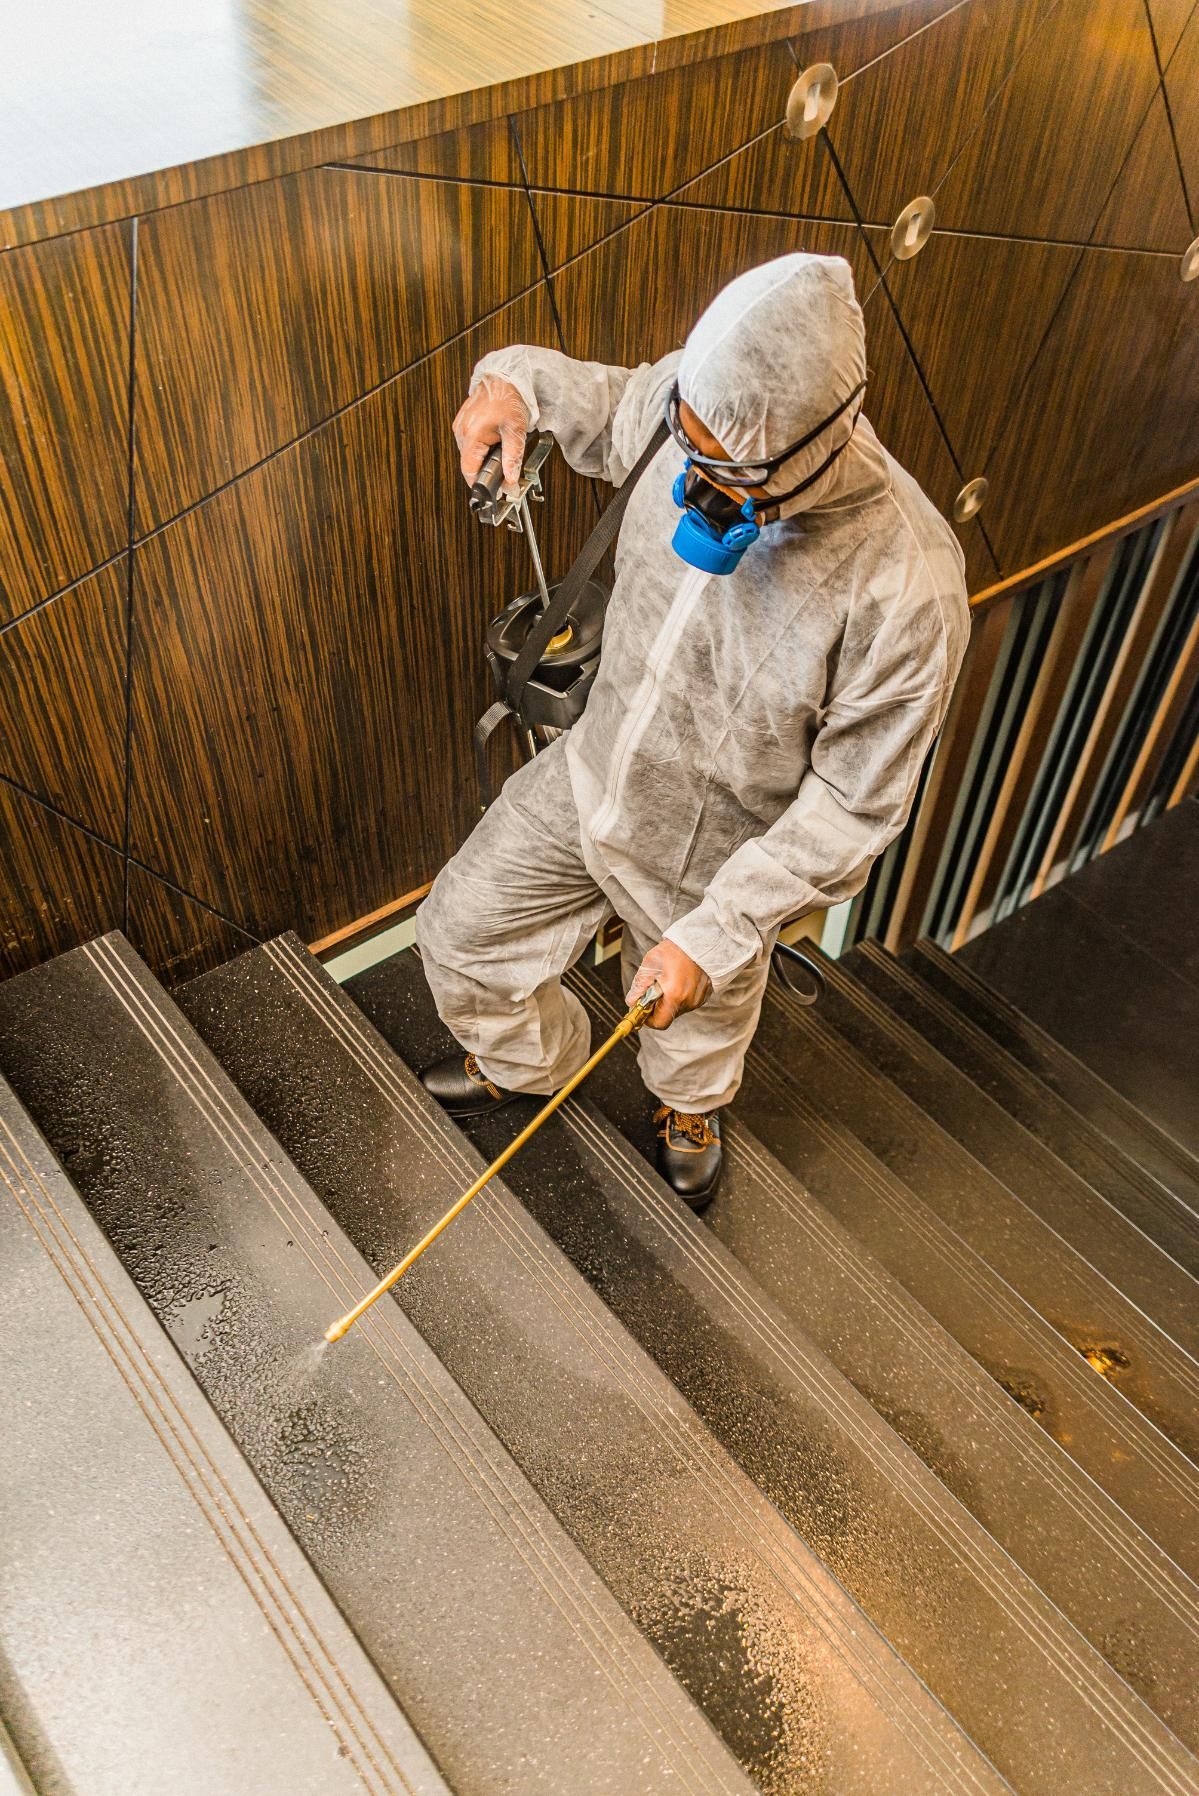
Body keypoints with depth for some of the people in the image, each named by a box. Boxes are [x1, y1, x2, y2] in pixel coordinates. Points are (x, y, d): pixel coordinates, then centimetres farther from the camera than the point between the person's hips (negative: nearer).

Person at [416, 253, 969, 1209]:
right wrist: (519, 382, -16)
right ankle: (527, 1060, 53)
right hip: (591, 774, 5)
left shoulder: (905, 589, -37)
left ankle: (689, 1108, 65)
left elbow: (851, 807, -26)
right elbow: (610, 413, 6)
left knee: (698, 1021, 25)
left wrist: (715, 933, -26)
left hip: (712, 858, -4)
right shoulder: (696, 406, -21)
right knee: (463, 929, 18)